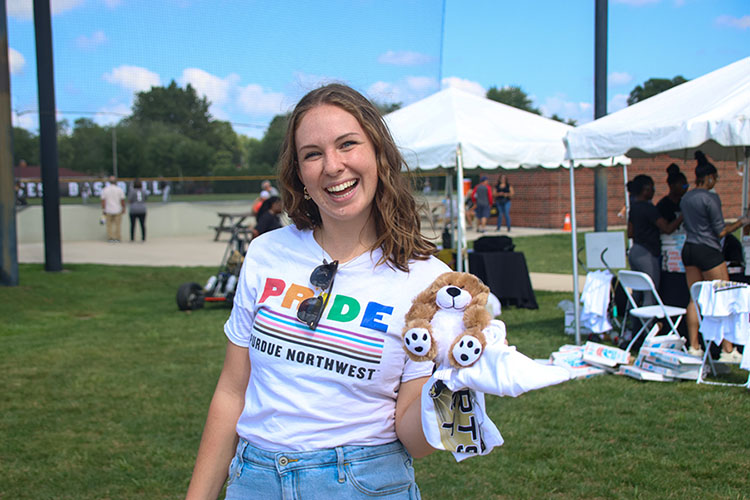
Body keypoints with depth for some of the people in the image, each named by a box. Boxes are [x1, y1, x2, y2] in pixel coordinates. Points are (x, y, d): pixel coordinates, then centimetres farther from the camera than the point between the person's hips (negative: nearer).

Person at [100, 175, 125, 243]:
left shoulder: (105, 189, -1)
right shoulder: (119, 189, -4)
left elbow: (103, 200, -3)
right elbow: (122, 200, -3)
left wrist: (103, 209, 4)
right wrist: (123, 208, 9)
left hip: (108, 211, 1)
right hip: (118, 210, -1)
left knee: (109, 225, 7)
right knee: (118, 225, 5)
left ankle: (110, 238, 5)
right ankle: (117, 239, 4)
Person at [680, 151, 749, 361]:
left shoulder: (685, 198, 10)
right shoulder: (711, 198, -12)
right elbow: (720, 232, -11)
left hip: (688, 249, 8)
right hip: (708, 251, -8)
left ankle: (693, 347, 11)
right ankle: (728, 350, -4)